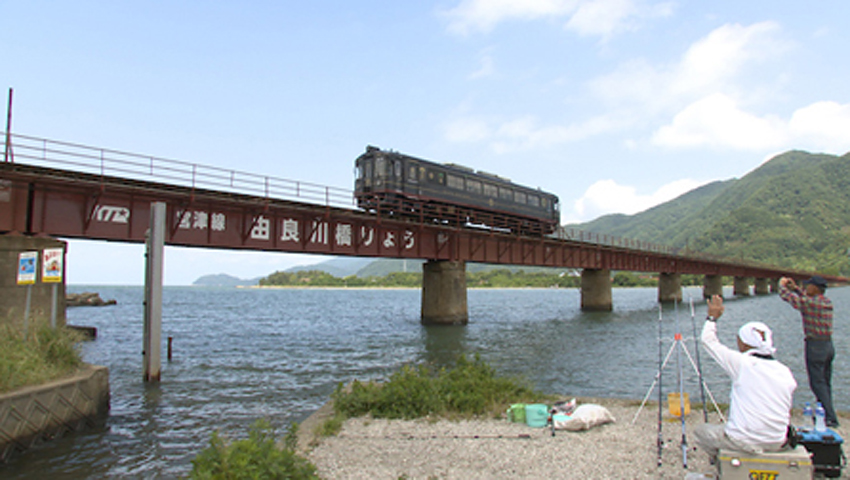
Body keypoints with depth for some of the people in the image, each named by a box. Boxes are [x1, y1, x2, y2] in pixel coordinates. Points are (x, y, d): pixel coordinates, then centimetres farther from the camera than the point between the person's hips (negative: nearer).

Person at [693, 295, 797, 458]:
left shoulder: (743, 364, -12)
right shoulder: (786, 372, 2)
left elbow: (708, 340, -2)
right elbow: (786, 412, 10)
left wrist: (712, 317, 13)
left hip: (745, 442, -6)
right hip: (778, 444, 6)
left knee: (700, 432, 15)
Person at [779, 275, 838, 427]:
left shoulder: (809, 302, -16)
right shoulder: (827, 302, 7)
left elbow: (787, 296, -5)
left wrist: (782, 284, 13)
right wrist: (794, 287, 25)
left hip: (815, 346, -8)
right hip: (829, 345, 8)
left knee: (818, 383, -4)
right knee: (826, 383, 15)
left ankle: (831, 418, -7)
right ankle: (824, 414, 23)